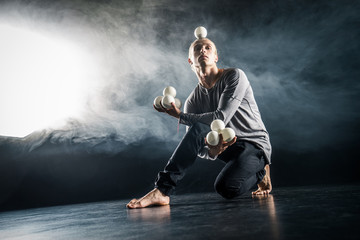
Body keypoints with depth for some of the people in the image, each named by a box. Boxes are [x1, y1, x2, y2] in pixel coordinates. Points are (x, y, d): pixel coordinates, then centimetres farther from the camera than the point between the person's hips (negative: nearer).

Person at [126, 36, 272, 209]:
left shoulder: (234, 76, -10)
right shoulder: (193, 101, 2)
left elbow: (221, 118, -22)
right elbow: (195, 145, -4)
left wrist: (179, 115, -14)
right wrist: (211, 151, -29)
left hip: (255, 144, -4)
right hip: (226, 144, 4)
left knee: (225, 187, -30)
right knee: (197, 129, -25)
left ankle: (260, 172, 4)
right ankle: (162, 191, -25)